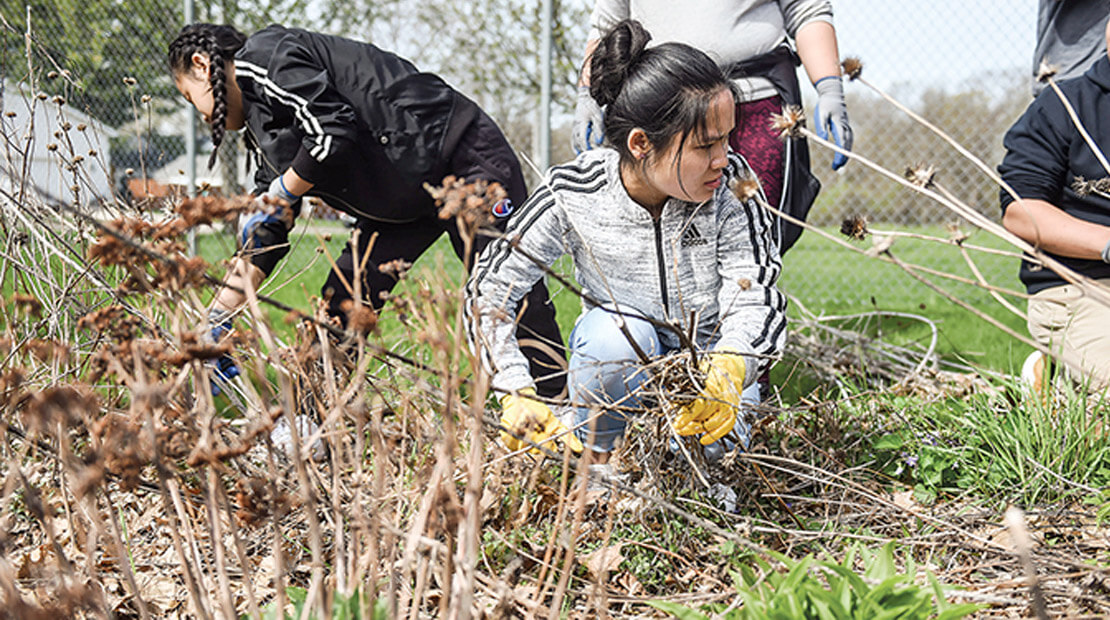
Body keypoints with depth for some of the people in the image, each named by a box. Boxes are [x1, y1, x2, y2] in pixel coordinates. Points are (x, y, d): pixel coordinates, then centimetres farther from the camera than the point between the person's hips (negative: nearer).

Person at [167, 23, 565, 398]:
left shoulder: (265, 54, -9)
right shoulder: (262, 129, 17)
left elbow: (334, 131, -23)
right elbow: (265, 237, 17)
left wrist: (280, 196, -7)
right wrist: (216, 326, 15)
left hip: (462, 158, -10)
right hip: (406, 203, 10)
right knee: (336, 315, 4)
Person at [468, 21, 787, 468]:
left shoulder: (731, 186, -20)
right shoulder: (574, 194, -20)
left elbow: (756, 299, -25)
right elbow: (488, 286, -14)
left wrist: (727, 373, -48)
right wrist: (516, 394, -27)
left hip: (708, 361, 0)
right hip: (617, 365, 0)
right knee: (616, 330, -34)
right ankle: (597, 461, -9)